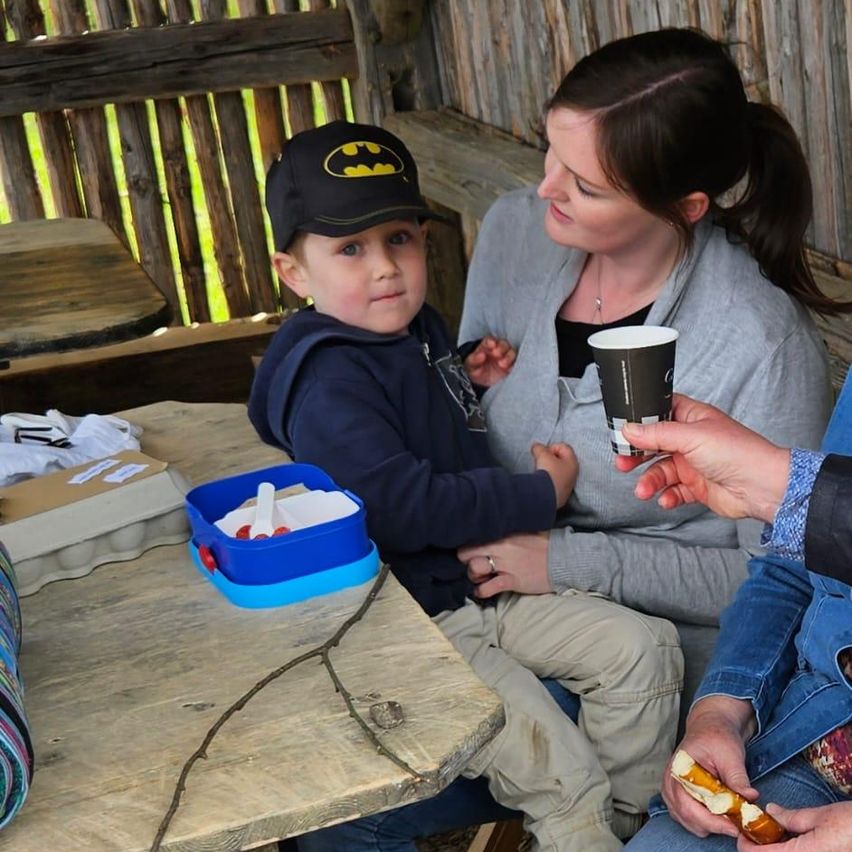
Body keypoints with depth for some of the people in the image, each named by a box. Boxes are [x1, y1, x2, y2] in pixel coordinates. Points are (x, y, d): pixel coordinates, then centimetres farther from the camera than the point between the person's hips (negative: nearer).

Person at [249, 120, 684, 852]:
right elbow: (403, 505, -30)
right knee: (564, 776, -17)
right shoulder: (328, 383, -20)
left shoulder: (421, 330, 9)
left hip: (481, 580, 10)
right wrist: (541, 494, -19)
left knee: (644, 646, 6)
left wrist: (481, 383, 5)